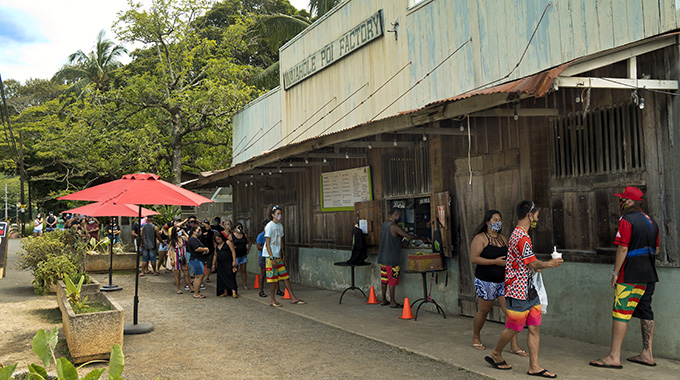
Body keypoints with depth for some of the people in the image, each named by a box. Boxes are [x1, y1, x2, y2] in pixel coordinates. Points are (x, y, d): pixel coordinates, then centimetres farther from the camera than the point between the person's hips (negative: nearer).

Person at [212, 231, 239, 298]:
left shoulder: (228, 242, -3)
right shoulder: (216, 245, 15)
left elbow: (233, 251, -9)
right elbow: (215, 255, 23)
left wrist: (234, 261, -17)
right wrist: (213, 264, 20)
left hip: (228, 263, -6)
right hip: (220, 264, 6)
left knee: (230, 277, -13)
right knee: (222, 278, 4)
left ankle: (234, 292, -19)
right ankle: (225, 292, 9)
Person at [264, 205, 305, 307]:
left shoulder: (280, 225, 13)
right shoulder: (269, 226, -12)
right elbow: (267, 244, -15)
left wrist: (283, 256, 17)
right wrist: (272, 258, -19)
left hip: (278, 256, 8)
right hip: (270, 256, -8)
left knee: (285, 276, 7)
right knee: (273, 279, -4)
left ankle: (293, 298, 10)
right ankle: (273, 301, 5)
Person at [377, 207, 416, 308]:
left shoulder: (383, 225, 10)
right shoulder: (394, 226, -16)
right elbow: (408, 236, -18)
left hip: (382, 257, 8)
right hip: (391, 258, -8)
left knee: (384, 279, 12)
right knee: (392, 280, -2)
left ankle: (384, 300, 19)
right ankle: (393, 302, 3)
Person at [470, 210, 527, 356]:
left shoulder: (503, 239, 11)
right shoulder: (480, 238, -9)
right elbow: (474, 258, -18)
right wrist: (495, 261, -22)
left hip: (503, 281, 5)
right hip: (486, 282, -5)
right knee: (483, 311, 8)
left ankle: (514, 345, 1)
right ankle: (475, 337, 32)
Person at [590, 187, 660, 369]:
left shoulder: (627, 220, -12)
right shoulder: (651, 220, 15)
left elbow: (623, 248, -16)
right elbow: (656, 248, 19)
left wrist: (616, 272, -12)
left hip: (630, 275, -9)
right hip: (649, 274, 9)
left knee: (620, 313, -8)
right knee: (646, 312, 13)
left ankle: (614, 357, -8)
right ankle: (647, 354, 18)